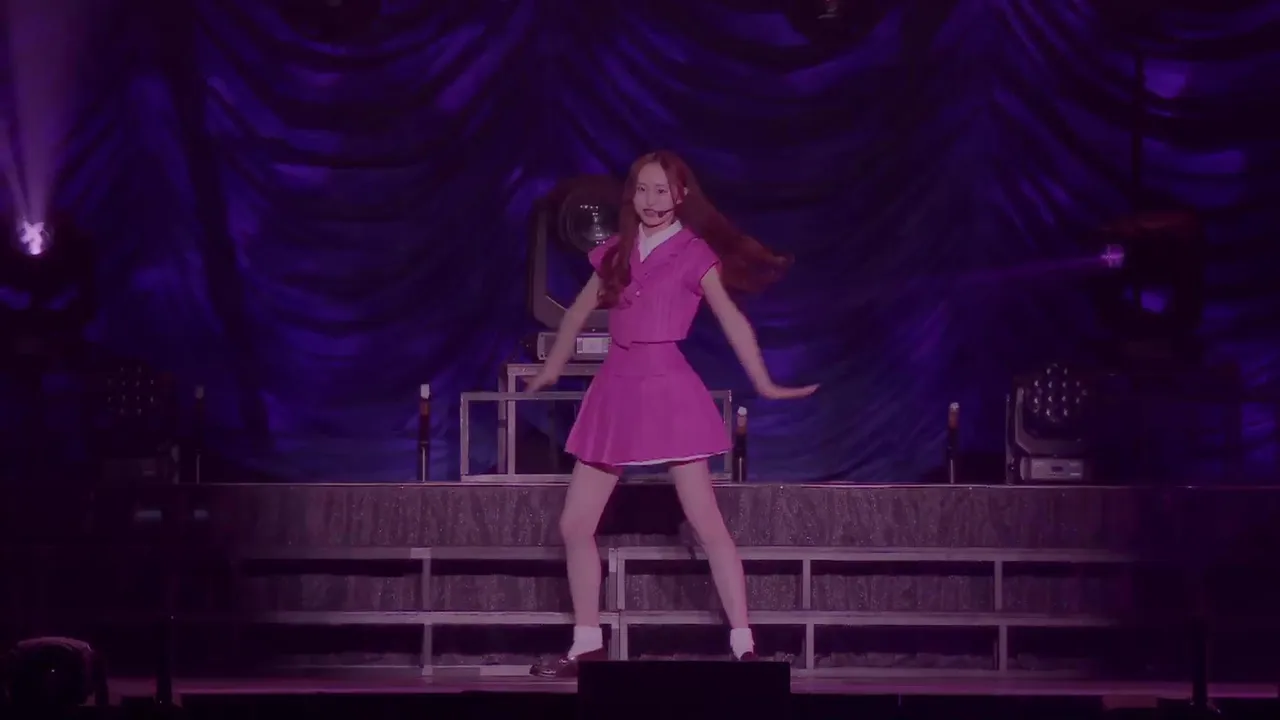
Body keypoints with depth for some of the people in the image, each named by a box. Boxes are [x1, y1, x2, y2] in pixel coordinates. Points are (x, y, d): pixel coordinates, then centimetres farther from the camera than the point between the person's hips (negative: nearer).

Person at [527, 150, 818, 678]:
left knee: (706, 524, -8)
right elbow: (578, 313, 24)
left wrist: (764, 382, -22)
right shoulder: (617, 251, 13)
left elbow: (730, 318, -13)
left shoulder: (693, 253, -3)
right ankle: (587, 645, 13)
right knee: (574, 526, 3)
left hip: (668, 392, -6)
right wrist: (549, 372, 29)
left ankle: (743, 645, -6)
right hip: (614, 392, 6)